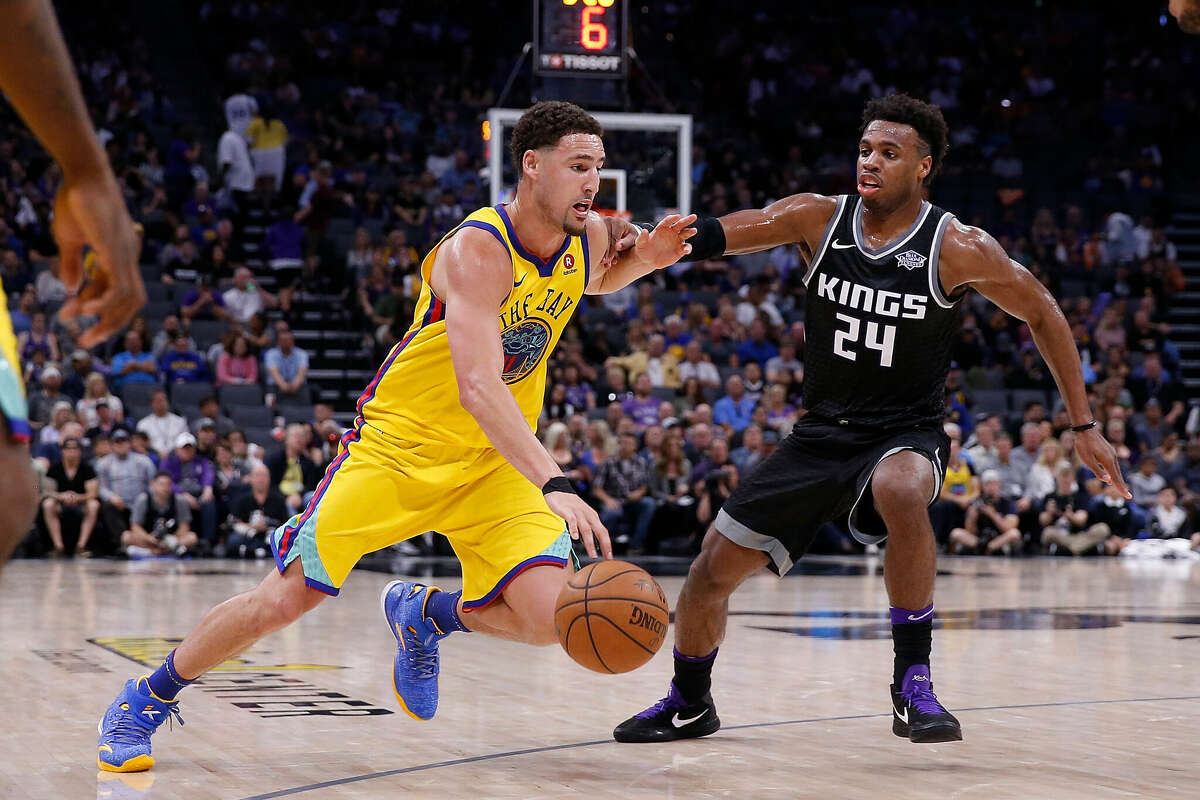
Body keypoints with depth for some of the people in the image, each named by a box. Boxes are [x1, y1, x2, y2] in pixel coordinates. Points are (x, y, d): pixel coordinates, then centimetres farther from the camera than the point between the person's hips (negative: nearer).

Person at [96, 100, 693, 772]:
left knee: (550, 619, -16)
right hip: (402, 440, -5)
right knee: (282, 601, -7)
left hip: (498, 461, 5)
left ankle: (424, 614, 15)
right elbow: (477, 388, -38)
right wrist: (555, 485, -49)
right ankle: (146, 701, 19)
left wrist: (645, 260, 1)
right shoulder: (476, 249, -25)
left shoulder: (591, 237, -4)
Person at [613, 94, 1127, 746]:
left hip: (905, 434, -4)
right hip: (821, 434, 4)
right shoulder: (818, 219, -5)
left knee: (901, 491, -40)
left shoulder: (957, 249, -13)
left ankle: (913, 682, -25)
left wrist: (1083, 426, -1)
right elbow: (714, 235, -8)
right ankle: (688, 703, 29)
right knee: (715, 563, 1)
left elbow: (1042, 314, -2)